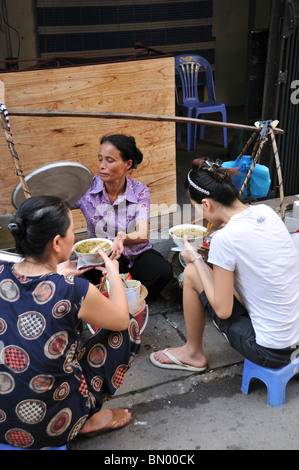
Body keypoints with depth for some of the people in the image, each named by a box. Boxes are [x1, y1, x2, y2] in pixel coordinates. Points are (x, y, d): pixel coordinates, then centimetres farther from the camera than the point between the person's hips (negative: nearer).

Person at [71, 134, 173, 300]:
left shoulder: (140, 191, -10)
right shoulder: (87, 188, -9)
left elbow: (142, 234, -22)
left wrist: (123, 238, -45)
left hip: (137, 253, 0)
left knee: (163, 271, -29)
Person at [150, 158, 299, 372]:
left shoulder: (225, 239, -23)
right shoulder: (265, 211, -2)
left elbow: (223, 311, -14)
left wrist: (196, 259, -5)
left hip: (270, 351, -7)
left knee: (191, 273, 0)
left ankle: (193, 354, 21)